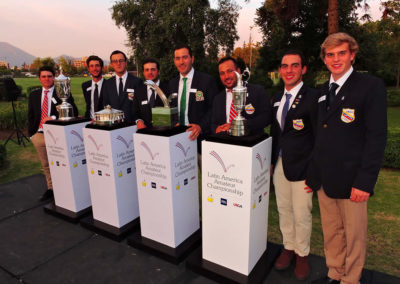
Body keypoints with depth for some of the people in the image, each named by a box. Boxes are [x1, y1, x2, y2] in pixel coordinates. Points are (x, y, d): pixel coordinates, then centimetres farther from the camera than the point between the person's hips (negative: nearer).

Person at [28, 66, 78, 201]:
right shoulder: (34, 94, 11)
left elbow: (73, 111, -12)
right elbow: (31, 115, 15)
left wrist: (54, 118, -20)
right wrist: (31, 133, 10)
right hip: (38, 135, 5)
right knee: (46, 165, 15)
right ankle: (51, 189, 29)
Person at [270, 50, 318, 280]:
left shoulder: (312, 97, -11)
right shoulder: (277, 98, 11)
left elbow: (320, 137, -11)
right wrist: (272, 160, 11)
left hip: (301, 166, -6)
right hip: (280, 164, 6)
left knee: (302, 214, 6)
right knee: (284, 209, 17)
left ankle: (302, 255, 29)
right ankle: (288, 248, 36)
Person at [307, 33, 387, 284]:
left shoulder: (371, 86, -6)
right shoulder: (324, 91, 12)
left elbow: (377, 137, -11)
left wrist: (365, 181, -17)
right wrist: (313, 174, 11)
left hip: (351, 181, -5)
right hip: (325, 179, 6)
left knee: (354, 237, 9)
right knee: (331, 233, 18)